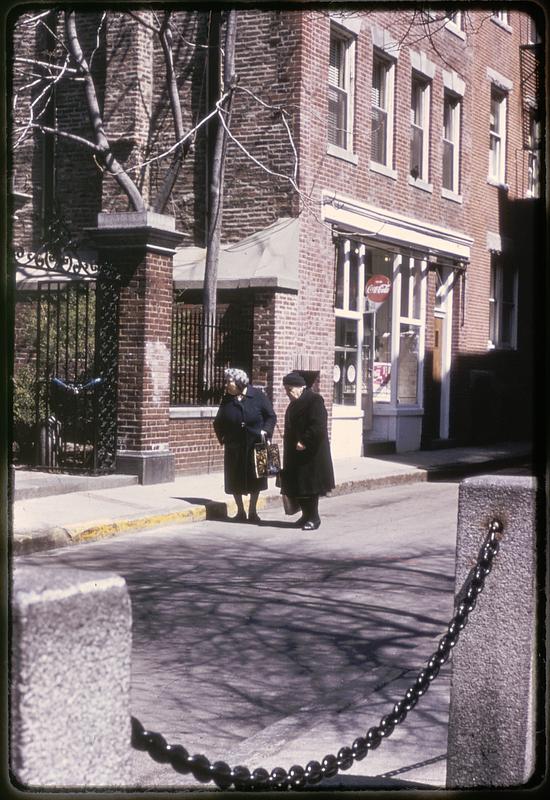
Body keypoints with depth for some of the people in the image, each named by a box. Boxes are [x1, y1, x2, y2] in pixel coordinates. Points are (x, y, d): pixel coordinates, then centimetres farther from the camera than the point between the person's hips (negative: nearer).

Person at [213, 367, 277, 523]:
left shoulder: (257, 396, -6)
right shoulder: (227, 400, 1)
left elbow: (271, 416, 0)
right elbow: (218, 423, 14)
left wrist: (265, 431, -12)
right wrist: (223, 438, 3)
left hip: (255, 446, -2)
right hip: (234, 447, 2)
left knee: (255, 480, 5)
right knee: (235, 480, 4)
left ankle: (252, 512, 17)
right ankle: (240, 512, 18)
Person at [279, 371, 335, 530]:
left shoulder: (314, 400, -13)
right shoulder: (294, 404, 15)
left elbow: (318, 427, -22)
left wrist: (304, 442, -23)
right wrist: (291, 442, 13)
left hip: (311, 454, -9)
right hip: (296, 453, 9)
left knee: (309, 486, -5)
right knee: (297, 486, 9)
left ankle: (313, 517, 3)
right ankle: (306, 515, 20)